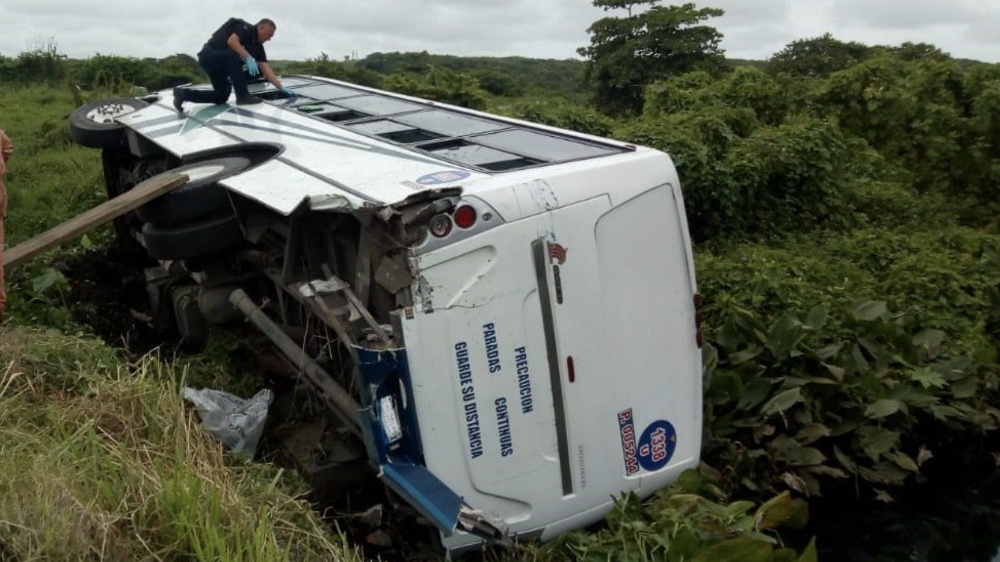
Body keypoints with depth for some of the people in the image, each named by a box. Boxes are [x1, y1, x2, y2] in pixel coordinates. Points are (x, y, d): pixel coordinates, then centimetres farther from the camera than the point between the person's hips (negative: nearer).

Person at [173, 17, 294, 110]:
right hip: (209, 56, -10)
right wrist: (248, 58, -39)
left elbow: (266, 70, 0)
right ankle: (243, 96, -31)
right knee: (234, 54, -35)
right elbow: (231, 41, -33)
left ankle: (183, 93, 18)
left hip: (220, 65, 10)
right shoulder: (245, 28, -14)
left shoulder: (258, 47, 7)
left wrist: (281, 88, -7)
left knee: (221, 97, 10)